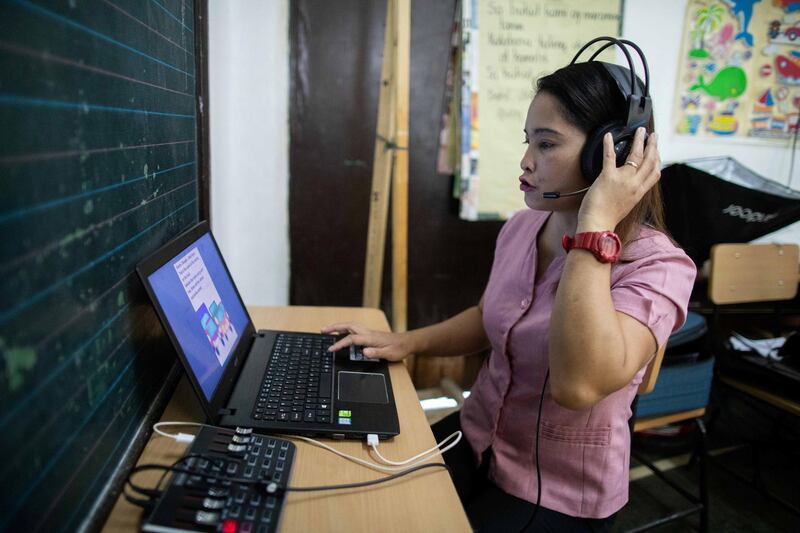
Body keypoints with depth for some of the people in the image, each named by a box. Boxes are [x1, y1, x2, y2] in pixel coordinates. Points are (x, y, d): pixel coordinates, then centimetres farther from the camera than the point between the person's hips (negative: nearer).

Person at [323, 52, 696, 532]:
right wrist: (406, 343, 2)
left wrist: (596, 223, -35)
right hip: (475, 440, 6)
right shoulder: (522, 227, -2)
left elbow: (578, 385, -38)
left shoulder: (659, 266, -22)